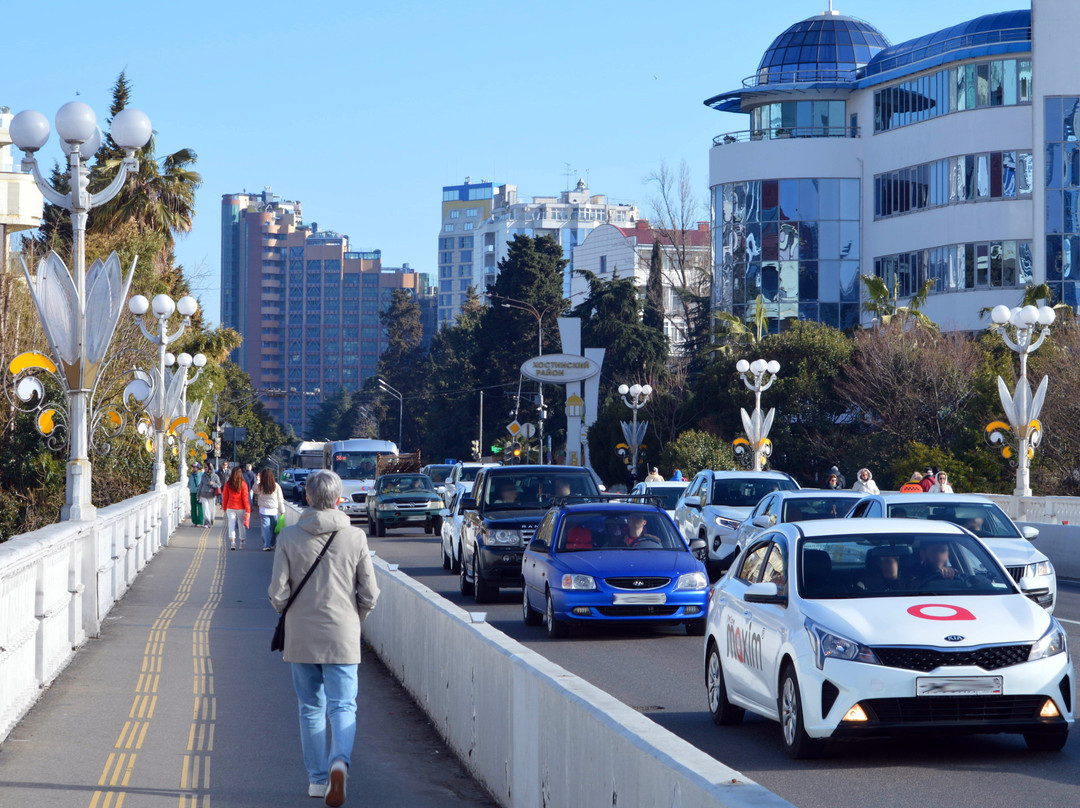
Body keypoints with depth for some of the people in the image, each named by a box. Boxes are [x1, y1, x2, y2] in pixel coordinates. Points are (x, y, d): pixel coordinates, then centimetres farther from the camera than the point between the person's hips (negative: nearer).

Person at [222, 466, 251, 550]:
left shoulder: (228, 484, -2)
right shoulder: (243, 484, -9)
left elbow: (225, 497, 4)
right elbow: (245, 498, -8)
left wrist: (224, 508, 15)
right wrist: (248, 510, -3)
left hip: (230, 508, 1)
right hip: (240, 508, -1)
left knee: (231, 525, 1)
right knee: (241, 526, 12)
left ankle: (232, 541, -16)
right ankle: (241, 543, 18)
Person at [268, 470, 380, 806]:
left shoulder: (289, 537, -5)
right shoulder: (355, 537, -4)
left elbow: (278, 592, -7)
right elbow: (369, 595, -2)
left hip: (301, 637, 1)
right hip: (342, 639, -1)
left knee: (310, 709, 13)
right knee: (343, 706, 1)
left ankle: (318, 778, 16)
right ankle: (339, 761, -25)